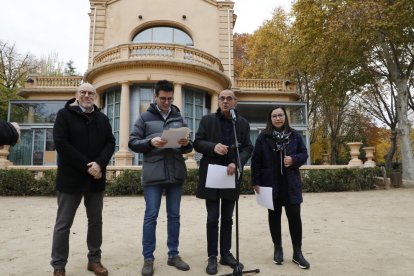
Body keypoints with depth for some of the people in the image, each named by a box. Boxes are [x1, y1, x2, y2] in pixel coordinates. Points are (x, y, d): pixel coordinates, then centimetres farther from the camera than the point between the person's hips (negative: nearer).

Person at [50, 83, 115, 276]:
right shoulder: (64, 114, -1)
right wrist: (86, 166, -18)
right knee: (63, 223, 4)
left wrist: (99, 164, -15)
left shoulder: (102, 118, 11)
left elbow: (110, 143, 4)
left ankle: (94, 260, 24)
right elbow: (60, 143, -12)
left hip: (96, 178, 4)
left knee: (95, 221, 11)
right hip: (71, 177, -4)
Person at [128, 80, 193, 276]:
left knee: (174, 215, 11)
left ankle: (173, 255, 24)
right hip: (153, 174, -3)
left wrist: (186, 144, -11)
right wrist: (150, 142, -17)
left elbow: (188, 148, 13)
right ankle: (148, 258, 16)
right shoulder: (145, 117, 4)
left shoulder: (179, 118, 12)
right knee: (151, 216, 3)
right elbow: (132, 143, 0)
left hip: (176, 173, 3)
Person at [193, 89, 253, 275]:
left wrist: (236, 163, -16)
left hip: (231, 174, 2)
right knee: (213, 218, 3)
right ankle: (212, 256, 16)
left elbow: (248, 148, 2)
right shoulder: (207, 119, 2)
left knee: (227, 218, 12)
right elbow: (197, 143, -1)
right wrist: (213, 147, -21)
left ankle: (226, 254, 26)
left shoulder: (243, 123, 7)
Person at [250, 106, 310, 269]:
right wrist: (256, 182, -6)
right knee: (274, 216, 10)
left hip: (291, 184, 1)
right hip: (271, 184, -1)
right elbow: (255, 161, -2)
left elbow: (304, 154, 8)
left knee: (294, 216, 1)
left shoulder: (294, 135, 3)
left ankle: (297, 252, 14)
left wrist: (294, 159, -14)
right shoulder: (263, 137, -2)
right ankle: (278, 249, 25)